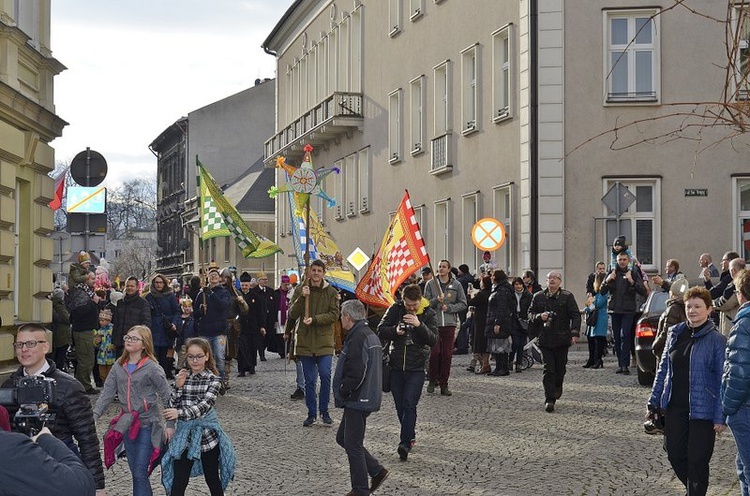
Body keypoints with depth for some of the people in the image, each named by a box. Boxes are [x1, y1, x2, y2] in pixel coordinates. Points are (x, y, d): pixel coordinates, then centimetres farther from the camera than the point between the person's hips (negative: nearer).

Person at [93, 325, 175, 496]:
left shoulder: (152, 368, -11)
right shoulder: (118, 367, 6)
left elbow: (167, 397, -8)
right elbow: (107, 393, 2)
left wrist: (170, 424, -10)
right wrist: (94, 415, -11)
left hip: (147, 426, -6)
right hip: (127, 425, 6)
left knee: (139, 474, -7)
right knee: (136, 473, 12)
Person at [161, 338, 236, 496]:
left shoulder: (213, 379, -7)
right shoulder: (182, 377, 3)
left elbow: (205, 405, -22)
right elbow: (172, 406, -1)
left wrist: (180, 413, -34)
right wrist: (178, 387, -15)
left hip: (207, 435, -2)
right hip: (184, 435, 2)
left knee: (213, 480, 12)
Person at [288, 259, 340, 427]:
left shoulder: (331, 292, 2)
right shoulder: (300, 290, 6)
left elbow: (334, 314, -7)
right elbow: (292, 315, -2)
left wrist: (314, 319, -18)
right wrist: (301, 298, -16)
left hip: (324, 341, -1)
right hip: (305, 342, 2)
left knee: (325, 375, -12)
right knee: (309, 380, 6)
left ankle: (324, 411, 4)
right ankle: (311, 413, 18)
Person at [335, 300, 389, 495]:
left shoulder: (357, 338, -20)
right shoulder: (370, 335, 14)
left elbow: (356, 373, -28)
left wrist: (342, 392, -11)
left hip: (357, 400, -10)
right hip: (368, 397, 10)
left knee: (353, 444, -1)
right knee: (343, 438, 18)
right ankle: (377, 470, 19)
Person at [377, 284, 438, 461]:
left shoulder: (429, 314, -3)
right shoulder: (395, 309, 0)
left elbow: (433, 340, -12)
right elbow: (381, 331, -2)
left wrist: (419, 325, -27)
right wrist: (395, 331, -22)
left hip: (416, 368, -3)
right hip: (396, 366, 3)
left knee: (409, 404, -14)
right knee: (400, 406, 9)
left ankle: (405, 442, -15)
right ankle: (410, 435, 28)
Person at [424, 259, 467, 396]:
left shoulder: (456, 285, 7)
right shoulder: (430, 284, 6)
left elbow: (463, 304, 7)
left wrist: (449, 307, -7)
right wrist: (436, 300, -14)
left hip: (450, 324, 1)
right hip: (434, 323, -1)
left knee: (447, 355, 1)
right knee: (434, 353, -5)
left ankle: (444, 384, 8)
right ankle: (433, 380, 13)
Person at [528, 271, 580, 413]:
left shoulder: (567, 297, 2)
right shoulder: (538, 297, 9)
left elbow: (575, 316, -2)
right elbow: (530, 313, 15)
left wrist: (574, 333, -14)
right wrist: (539, 316, -7)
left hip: (562, 338, 0)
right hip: (545, 338, 0)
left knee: (560, 368, 9)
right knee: (548, 369, -8)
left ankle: (557, 389, 39)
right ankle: (549, 400, -8)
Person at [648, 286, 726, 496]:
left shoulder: (716, 340, -8)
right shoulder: (675, 333, 7)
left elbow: (722, 381, -10)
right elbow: (663, 368, 14)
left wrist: (720, 416, -13)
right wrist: (654, 402, 13)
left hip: (702, 411, -5)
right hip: (674, 407, 5)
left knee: (697, 459, 0)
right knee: (674, 454, 11)